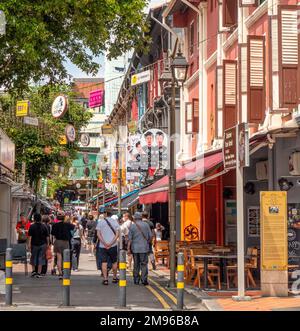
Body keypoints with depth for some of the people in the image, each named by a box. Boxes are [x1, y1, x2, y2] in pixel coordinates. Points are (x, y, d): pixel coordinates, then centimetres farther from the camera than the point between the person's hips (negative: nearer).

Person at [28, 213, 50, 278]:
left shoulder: (32, 226, -7)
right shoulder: (44, 226, 0)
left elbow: (30, 236, -11)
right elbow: (47, 236, 1)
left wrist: (29, 244, -8)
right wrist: (47, 243, 9)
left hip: (34, 244, -1)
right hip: (42, 244, 1)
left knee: (33, 258, 16)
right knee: (41, 258, 4)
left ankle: (33, 270, 11)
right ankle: (39, 273, 2)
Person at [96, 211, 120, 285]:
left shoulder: (100, 222, -1)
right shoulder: (115, 222, 1)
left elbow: (98, 234, -7)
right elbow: (117, 234, -6)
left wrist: (104, 243, -11)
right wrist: (111, 243, -10)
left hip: (102, 245, -1)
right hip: (113, 245, 1)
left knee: (104, 262, 1)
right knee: (114, 262, 15)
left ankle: (105, 279, -4)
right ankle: (114, 278, 22)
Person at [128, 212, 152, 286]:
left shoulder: (132, 226, 0)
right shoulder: (146, 225, 1)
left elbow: (130, 238, -2)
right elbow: (150, 236, 3)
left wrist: (128, 248, 3)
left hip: (135, 248, 1)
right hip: (144, 247, -1)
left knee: (136, 264, 11)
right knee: (144, 264, 1)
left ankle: (136, 280, 14)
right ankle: (144, 279, -7)